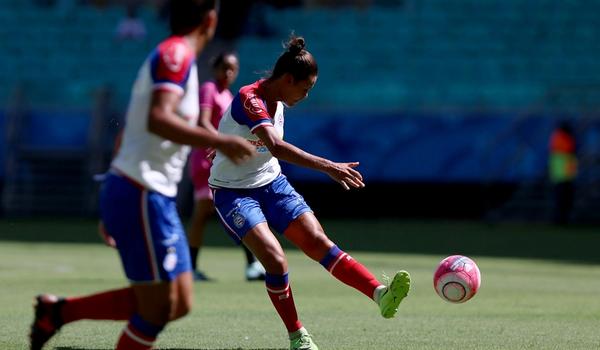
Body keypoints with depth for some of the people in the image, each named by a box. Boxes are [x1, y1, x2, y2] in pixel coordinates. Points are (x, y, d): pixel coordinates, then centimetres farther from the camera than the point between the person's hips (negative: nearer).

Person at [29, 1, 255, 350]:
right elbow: (158, 120, -28)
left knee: (179, 304, 9)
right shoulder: (177, 53, -12)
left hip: (155, 197, 10)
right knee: (157, 310, -6)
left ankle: (57, 311, 14)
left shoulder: (171, 56, 18)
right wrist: (219, 142, -31)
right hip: (142, 197, -10)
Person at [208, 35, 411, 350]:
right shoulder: (249, 99, -25)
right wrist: (328, 167, -47)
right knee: (275, 259, -23)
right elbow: (277, 147, -40)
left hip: (271, 183, 7)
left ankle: (380, 295, -26)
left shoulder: (278, 103, 2)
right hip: (233, 191, -7)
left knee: (317, 240, -12)